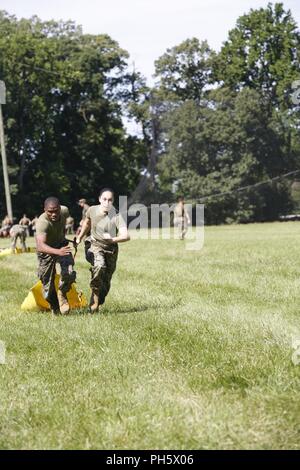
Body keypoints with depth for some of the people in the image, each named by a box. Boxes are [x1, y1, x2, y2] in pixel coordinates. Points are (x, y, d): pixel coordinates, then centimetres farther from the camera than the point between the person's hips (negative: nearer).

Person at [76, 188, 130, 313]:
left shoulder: (116, 216, -20)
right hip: (95, 245, 0)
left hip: (110, 248, 0)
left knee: (106, 282, 4)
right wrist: (79, 237, 23)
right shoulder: (92, 210, -9)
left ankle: (95, 304, 25)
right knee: (99, 266, -32)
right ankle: (96, 294, -17)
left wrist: (112, 239, -46)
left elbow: (126, 236, -31)